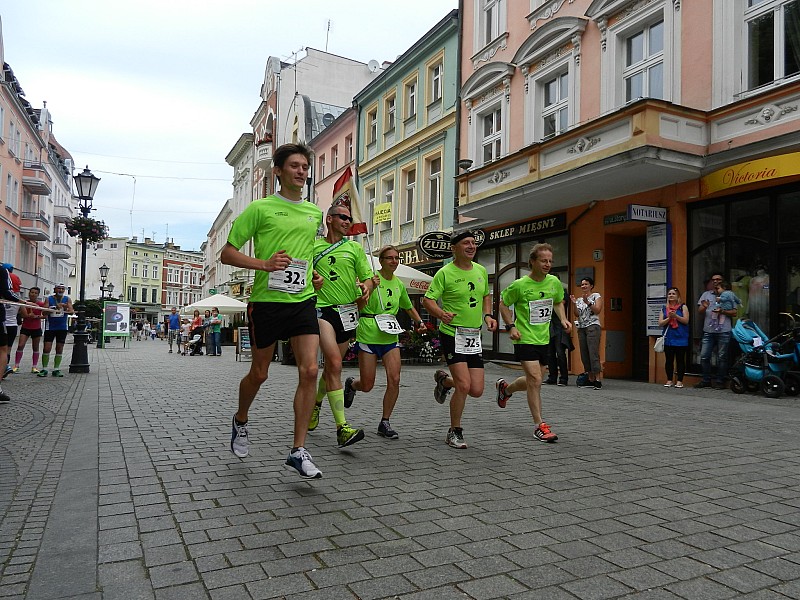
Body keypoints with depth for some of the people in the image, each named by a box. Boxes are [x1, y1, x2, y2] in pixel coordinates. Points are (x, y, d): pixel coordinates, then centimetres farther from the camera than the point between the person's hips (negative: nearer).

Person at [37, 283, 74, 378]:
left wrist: (67, 310, -27)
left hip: (62, 328, 2)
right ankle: (44, 369, 3)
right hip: (50, 327, -1)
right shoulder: (49, 299, 1)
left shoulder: (67, 299, 5)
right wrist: (55, 307, -24)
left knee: (59, 349, 5)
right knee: (47, 348, -5)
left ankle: (56, 370, 11)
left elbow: (72, 311, -4)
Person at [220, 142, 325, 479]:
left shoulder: (315, 213, 13)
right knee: (259, 373, 10)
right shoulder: (260, 208, -2)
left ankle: (298, 450, -2)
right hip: (267, 300, -3)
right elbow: (227, 253, -2)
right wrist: (264, 264, -18)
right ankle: (240, 421, 41)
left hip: (303, 300, 4)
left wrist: (313, 275, 10)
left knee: (310, 370, -10)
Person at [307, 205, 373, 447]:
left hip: (347, 311, 4)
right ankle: (342, 428, -20)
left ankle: (316, 403, 42)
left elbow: (367, 277, 11)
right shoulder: (313, 246, 8)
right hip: (322, 309, -3)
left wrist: (366, 287, -12)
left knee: (331, 366, 13)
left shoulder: (355, 248, 13)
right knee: (334, 364, -19)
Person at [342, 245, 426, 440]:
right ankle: (351, 384, 38)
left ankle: (385, 422, 6)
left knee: (394, 380, -10)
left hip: (390, 338, 4)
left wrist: (419, 322, 15)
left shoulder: (399, 284, 11)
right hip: (368, 335, -4)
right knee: (367, 386, 1)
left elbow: (409, 307, 27)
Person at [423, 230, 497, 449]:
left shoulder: (481, 271, 9)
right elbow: (427, 300, -10)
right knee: (464, 386, -14)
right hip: (452, 334, -6)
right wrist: (442, 314, -29)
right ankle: (454, 433, 8)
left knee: (477, 391, 2)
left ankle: (444, 380, 33)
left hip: (474, 335, 6)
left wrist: (487, 315, 7)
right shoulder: (445, 273, -9)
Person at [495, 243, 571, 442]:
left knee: (531, 381, 16)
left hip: (544, 339, 6)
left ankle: (505, 388, 46)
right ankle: (539, 426, -2)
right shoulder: (520, 285, -13)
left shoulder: (555, 282, 2)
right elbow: (503, 304, 0)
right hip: (525, 339, -6)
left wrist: (563, 320, 3)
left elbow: (558, 302, 20)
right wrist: (511, 327, -10)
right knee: (535, 380, -13)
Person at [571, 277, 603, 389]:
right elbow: (577, 314, 8)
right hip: (581, 328, 6)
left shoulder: (596, 296, 4)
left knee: (593, 352, -14)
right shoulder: (579, 299, 18)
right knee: (584, 354, 3)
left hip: (593, 326, -6)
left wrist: (587, 302, -16)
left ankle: (597, 379, -16)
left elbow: (598, 310, -8)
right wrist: (574, 304, -6)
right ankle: (591, 379, 8)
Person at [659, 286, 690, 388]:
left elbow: (686, 321, -6)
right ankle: (669, 380, 13)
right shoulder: (664, 308, 10)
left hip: (680, 338, -3)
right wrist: (669, 318, -11)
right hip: (668, 338, 3)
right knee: (668, 360, 5)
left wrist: (675, 316, -17)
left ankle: (679, 381, 7)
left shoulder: (683, 307, 3)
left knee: (680, 360, 1)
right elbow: (660, 323, 4)